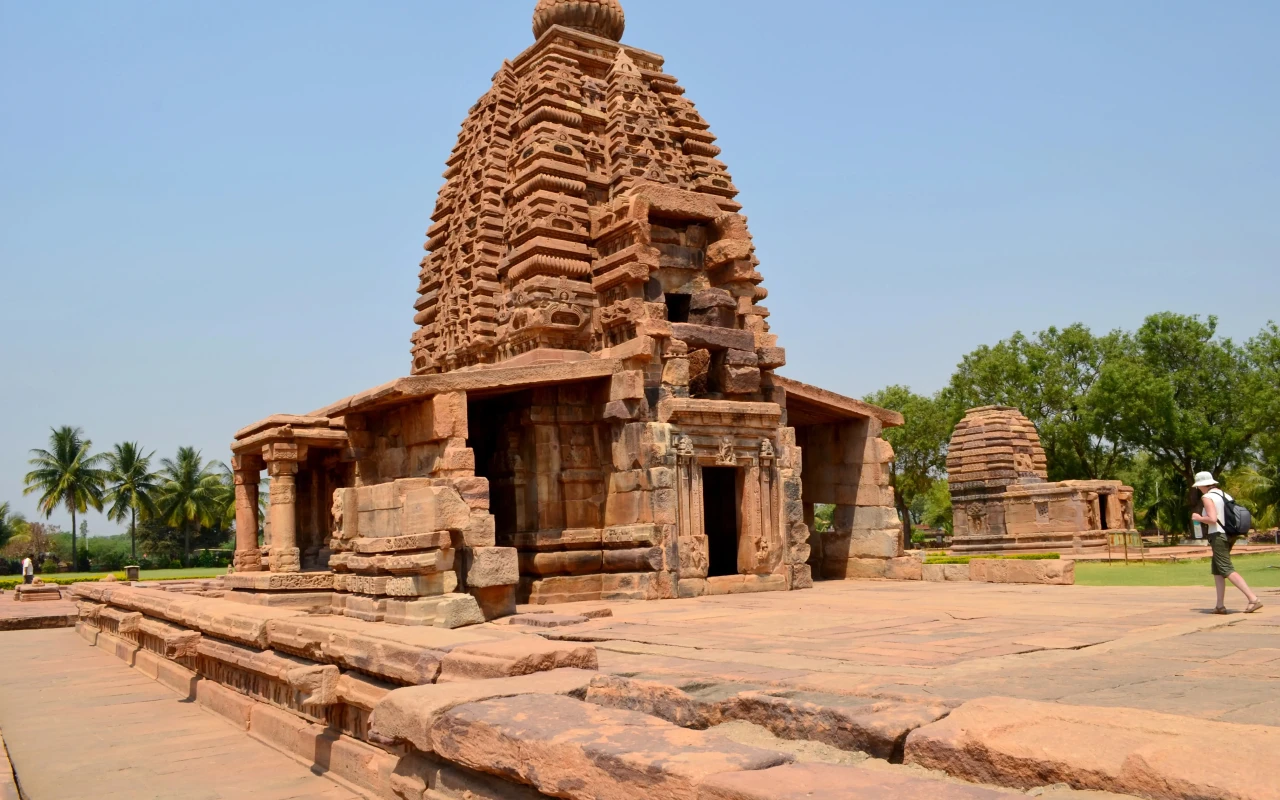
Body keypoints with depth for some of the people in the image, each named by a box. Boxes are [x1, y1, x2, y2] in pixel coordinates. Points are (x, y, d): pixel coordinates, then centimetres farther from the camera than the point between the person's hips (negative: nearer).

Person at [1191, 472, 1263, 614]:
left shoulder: (1207, 497, -11)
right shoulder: (1224, 495, 13)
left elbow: (1212, 518, -22)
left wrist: (1198, 518, -5)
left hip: (1218, 536, -9)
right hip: (1229, 535, 9)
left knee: (1227, 570, -9)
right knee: (1217, 570, 12)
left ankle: (1253, 599, -18)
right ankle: (1220, 605, 11)